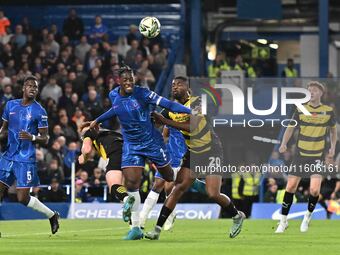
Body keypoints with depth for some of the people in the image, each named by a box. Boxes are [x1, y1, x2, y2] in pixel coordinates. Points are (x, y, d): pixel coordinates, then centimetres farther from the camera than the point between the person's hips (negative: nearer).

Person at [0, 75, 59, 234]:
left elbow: (45, 139, -5)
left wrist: (32, 137, -24)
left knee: (23, 198, -7)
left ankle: (52, 215, 15)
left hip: (26, 159, -5)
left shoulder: (39, 111, -6)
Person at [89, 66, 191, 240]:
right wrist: (98, 120, 34)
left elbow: (167, 104, -23)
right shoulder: (114, 95, 0)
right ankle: (136, 229, -2)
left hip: (152, 141, -3)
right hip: (131, 145, 3)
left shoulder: (142, 93, -17)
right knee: (131, 184, -9)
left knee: (169, 176, 8)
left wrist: (191, 111, -33)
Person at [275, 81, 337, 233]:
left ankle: (308, 217, 15)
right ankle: (283, 221, 12)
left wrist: (333, 147, 3)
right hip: (301, 154, 1)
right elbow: (290, 128, -1)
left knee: (314, 189, -13)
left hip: (318, 156, -1)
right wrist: (284, 144, -17)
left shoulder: (328, 111, 1)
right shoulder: (301, 110, -1)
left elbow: (333, 129, 15)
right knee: (290, 187, -2)